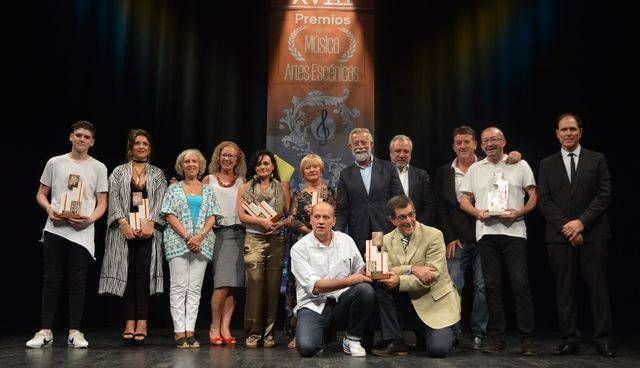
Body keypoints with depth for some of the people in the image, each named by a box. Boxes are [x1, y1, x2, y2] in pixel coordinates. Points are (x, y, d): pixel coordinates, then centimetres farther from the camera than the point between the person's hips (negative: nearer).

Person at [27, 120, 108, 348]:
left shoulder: (98, 168, 9)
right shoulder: (55, 162, 11)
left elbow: (102, 203, 7)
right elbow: (41, 194, 14)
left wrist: (90, 219, -12)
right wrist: (49, 209, -7)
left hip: (82, 232, -1)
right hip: (55, 228, 1)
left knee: (78, 282, 1)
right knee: (51, 279, 2)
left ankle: (75, 332, 7)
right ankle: (45, 331, 9)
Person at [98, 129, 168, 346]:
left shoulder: (158, 174, 15)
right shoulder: (119, 172, 13)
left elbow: (160, 202, 3)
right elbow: (114, 200, 2)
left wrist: (150, 222, -13)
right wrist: (124, 223, -12)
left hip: (148, 230, 0)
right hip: (125, 229, 0)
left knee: (143, 273, -9)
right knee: (128, 274, -3)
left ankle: (141, 323, -9)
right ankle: (130, 323, -2)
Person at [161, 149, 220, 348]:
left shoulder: (208, 190, 15)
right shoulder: (174, 188, 9)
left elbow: (212, 216, 7)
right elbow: (169, 215, -1)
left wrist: (200, 236, -10)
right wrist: (187, 236, -11)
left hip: (202, 243, 2)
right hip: (178, 241, -2)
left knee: (195, 288, 0)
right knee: (179, 287, -5)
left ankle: (190, 330, 2)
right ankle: (179, 331, -4)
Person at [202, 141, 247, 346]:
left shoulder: (242, 182, 16)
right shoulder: (209, 180, 11)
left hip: (237, 234, 3)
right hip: (217, 234, -2)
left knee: (233, 285, -1)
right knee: (223, 284, -11)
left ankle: (225, 328, 6)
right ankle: (214, 327, 4)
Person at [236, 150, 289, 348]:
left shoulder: (282, 187, 13)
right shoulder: (245, 188, 10)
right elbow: (242, 214, 0)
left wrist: (280, 223, -9)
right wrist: (262, 221, -13)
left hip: (276, 240, 1)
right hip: (254, 240, -1)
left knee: (273, 286, 1)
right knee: (255, 285, -8)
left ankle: (269, 333, 9)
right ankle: (253, 333, -1)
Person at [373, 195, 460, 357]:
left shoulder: (434, 236, -11)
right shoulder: (387, 240, 3)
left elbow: (431, 277, -19)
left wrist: (399, 281, -30)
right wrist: (412, 269, -27)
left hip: (435, 301, -4)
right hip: (407, 300, 4)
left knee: (437, 349, -23)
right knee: (381, 285, -22)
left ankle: (441, 332, 16)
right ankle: (394, 341, -11)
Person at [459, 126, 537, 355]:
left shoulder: (520, 165, 10)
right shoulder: (475, 169, 16)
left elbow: (533, 196, 7)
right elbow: (464, 200, 14)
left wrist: (519, 212, -10)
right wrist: (478, 213, -5)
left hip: (514, 231, -2)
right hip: (486, 232, 2)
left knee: (520, 283, -8)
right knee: (492, 285, 4)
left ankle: (527, 338, 1)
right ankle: (496, 338, 11)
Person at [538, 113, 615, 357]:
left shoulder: (597, 160, 8)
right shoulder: (547, 164, 12)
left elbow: (604, 195, 0)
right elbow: (545, 201, 4)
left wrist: (581, 222, -11)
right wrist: (565, 226, -8)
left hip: (592, 234, -1)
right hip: (559, 235, 1)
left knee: (598, 287, 1)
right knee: (564, 289, 3)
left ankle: (603, 339, 9)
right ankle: (570, 339, 10)